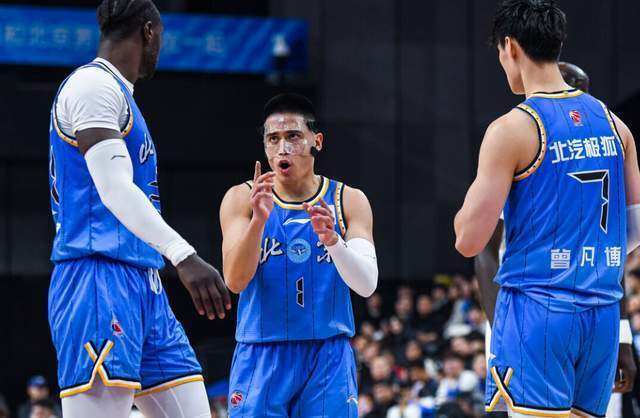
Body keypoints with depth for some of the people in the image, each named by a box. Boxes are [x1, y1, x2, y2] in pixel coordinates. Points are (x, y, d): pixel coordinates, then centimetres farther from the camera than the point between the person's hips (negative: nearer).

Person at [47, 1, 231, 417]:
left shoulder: (118, 94, 23)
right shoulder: (93, 85, -8)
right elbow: (114, 189, -19)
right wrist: (184, 256, -29)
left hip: (144, 288, 10)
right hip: (101, 281, -10)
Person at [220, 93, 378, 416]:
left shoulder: (349, 201, 4)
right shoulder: (242, 199, 1)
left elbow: (367, 285, -8)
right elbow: (235, 281, -11)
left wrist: (331, 239, -27)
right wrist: (258, 220, -27)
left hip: (327, 357, 1)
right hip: (261, 356, -1)